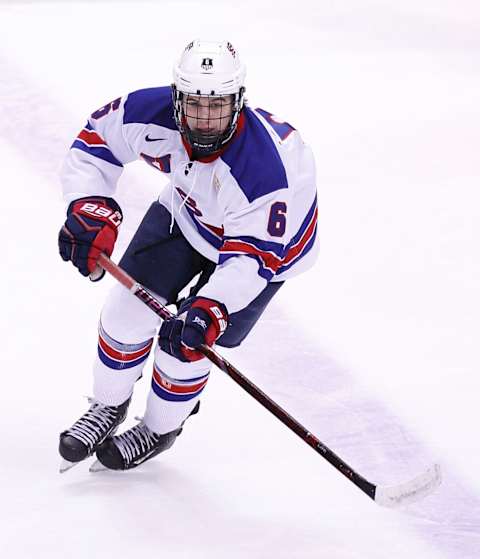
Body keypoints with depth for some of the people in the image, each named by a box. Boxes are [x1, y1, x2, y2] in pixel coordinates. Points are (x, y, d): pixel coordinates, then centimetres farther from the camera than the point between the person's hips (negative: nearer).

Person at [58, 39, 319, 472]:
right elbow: (94, 143, -12)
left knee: (186, 339, -6)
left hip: (268, 238, -5)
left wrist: (212, 309, -52)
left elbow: (251, 257, -39)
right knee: (128, 311, 2)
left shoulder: (266, 168, -43)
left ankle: (160, 430, 24)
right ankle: (109, 406, 30)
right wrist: (91, 209, -25)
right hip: (187, 211, 5)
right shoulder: (153, 115, -30)